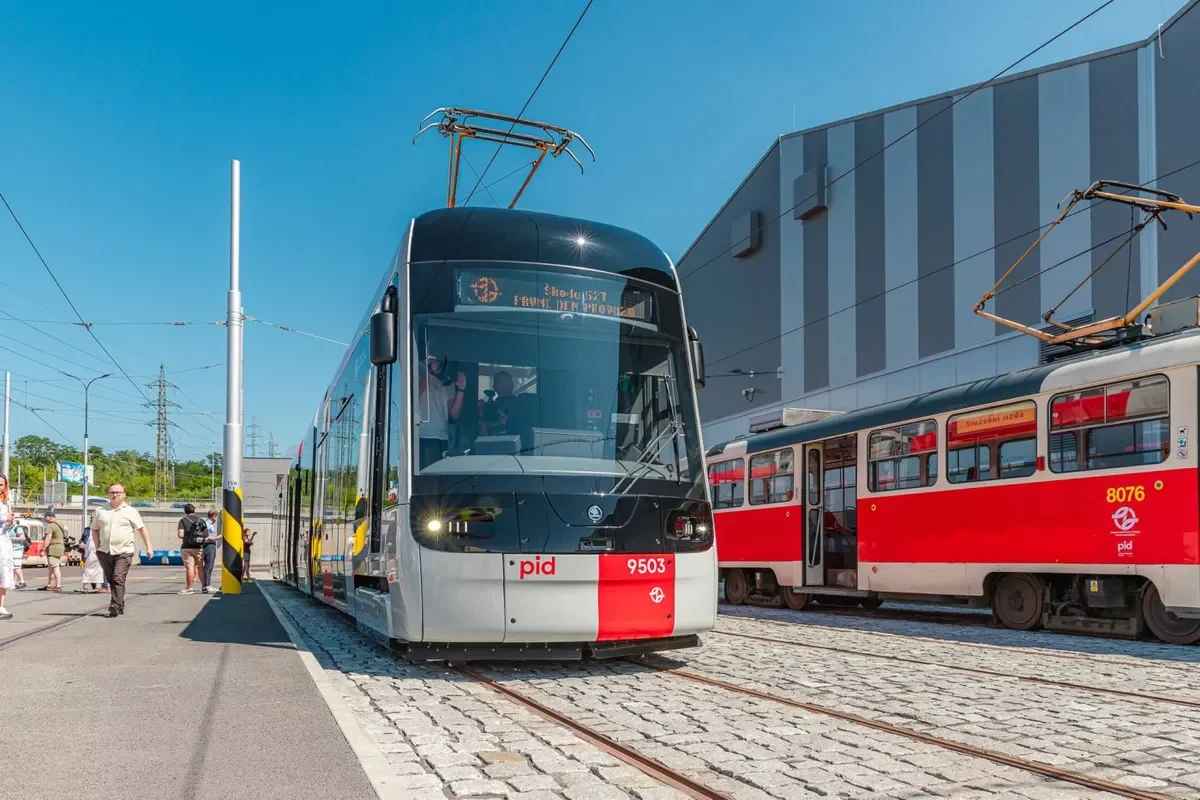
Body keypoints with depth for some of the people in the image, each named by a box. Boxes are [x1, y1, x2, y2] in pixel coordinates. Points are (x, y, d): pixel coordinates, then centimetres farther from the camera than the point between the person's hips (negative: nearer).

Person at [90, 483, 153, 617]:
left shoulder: (130, 511, 4)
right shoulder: (101, 511, 12)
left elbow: (142, 529, 5)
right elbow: (95, 529, 22)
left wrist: (148, 547, 0)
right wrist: (97, 545, 11)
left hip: (124, 552, -4)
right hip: (104, 551, 4)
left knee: (118, 579, -15)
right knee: (111, 580, 9)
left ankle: (115, 606, -18)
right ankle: (120, 606, 22)